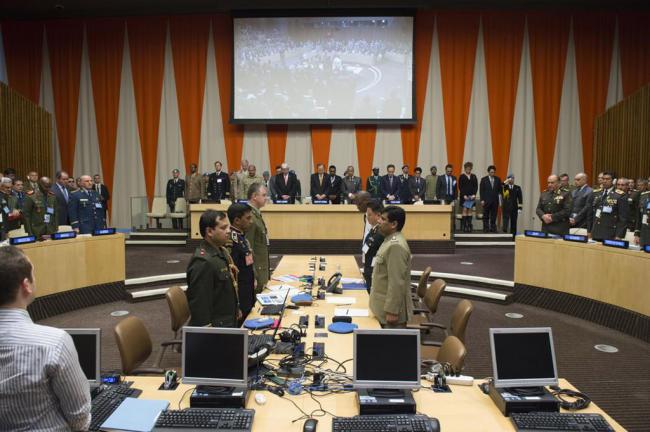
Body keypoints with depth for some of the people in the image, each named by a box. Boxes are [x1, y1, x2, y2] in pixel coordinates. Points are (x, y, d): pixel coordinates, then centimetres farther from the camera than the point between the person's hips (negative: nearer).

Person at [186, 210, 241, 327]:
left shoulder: (221, 252, 7)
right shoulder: (202, 262, -24)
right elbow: (199, 303, -24)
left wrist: (235, 309, 20)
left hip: (228, 322, 9)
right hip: (214, 327, -9)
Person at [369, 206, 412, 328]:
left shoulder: (396, 245, -23)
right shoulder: (391, 241, 10)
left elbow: (397, 283, -25)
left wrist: (392, 311, -23)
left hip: (392, 310, -10)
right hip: (386, 307, 10)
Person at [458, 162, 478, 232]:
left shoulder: (474, 176, 9)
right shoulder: (461, 176, 0)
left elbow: (476, 186, 7)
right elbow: (460, 187, -4)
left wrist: (474, 194, -7)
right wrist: (464, 195, -13)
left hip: (471, 196, 3)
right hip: (464, 196, -3)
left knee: (470, 210, 3)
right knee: (464, 210, -6)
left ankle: (469, 226, 5)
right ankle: (464, 226, -6)